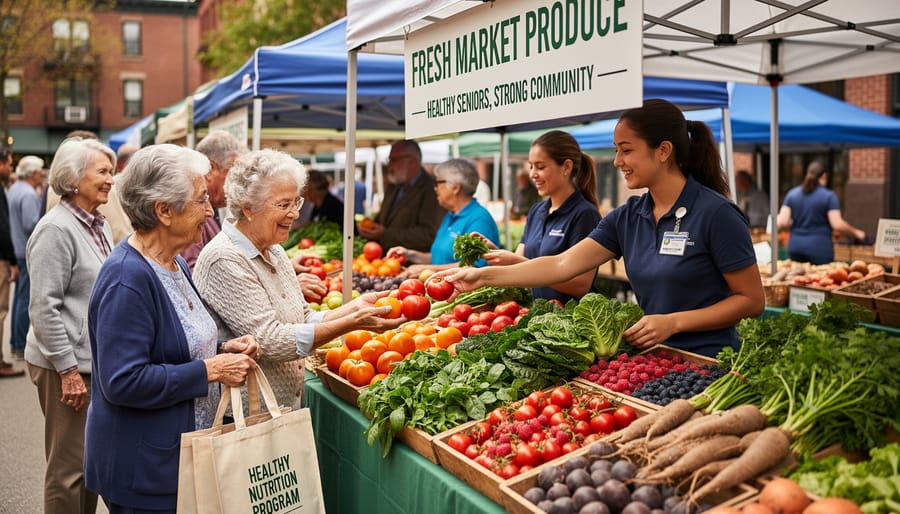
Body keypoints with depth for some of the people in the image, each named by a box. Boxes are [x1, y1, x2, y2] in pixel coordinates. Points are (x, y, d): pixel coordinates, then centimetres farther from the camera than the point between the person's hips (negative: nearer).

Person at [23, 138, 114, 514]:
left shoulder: (99, 226, 12)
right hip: (68, 365, -8)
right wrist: (68, 370, -18)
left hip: (97, 361, 9)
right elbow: (44, 307, -17)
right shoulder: (56, 229, -14)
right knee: (69, 467, 0)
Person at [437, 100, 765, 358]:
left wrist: (673, 322, -18)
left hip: (705, 364, -5)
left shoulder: (715, 214, -13)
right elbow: (562, 265, -1)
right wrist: (485, 276, -8)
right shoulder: (627, 217, 4)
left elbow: (752, 300, -10)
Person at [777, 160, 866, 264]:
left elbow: (782, 222, 0)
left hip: (795, 248, 4)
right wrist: (856, 233, 4)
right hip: (819, 248, -4)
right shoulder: (828, 196, -5)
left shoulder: (792, 193, 6)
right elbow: (837, 225, -11)